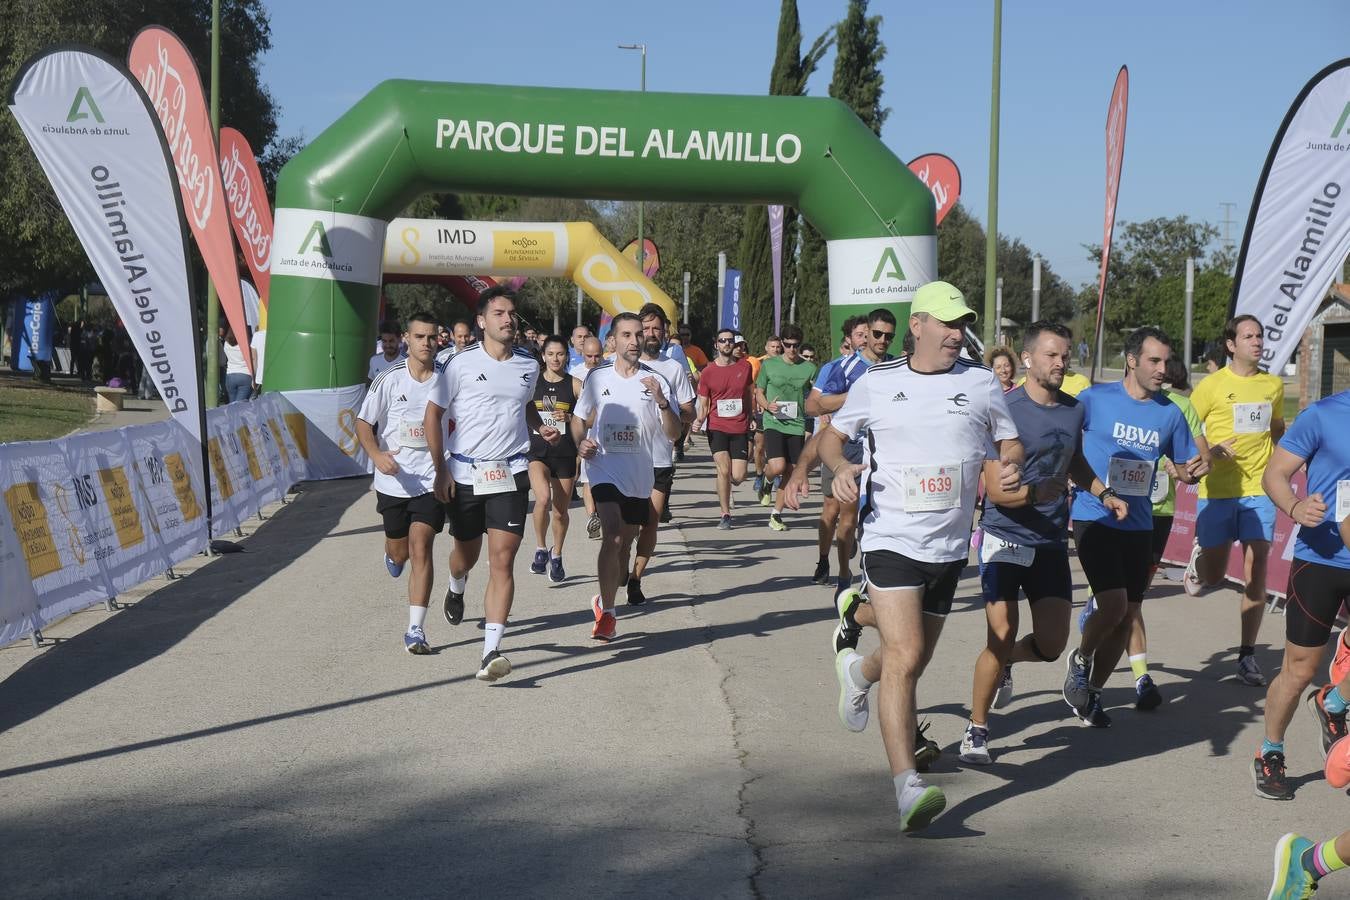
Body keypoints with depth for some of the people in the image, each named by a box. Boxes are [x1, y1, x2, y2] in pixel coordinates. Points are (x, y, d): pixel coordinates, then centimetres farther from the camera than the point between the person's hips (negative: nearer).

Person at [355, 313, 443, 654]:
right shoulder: (389, 379, -5)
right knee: (400, 552, 15)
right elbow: (363, 424, 0)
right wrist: (377, 455, -18)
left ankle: (416, 629, -11)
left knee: (420, 546, -14)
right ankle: (392, 555, 55)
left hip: (431, 480, -1)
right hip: (394, 480, 1)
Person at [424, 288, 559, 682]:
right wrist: (441, 469, -6)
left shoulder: (529, 365, 5)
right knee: (466, 554, 16)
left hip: (511, 474, 1)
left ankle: (492, 650, -13)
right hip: (465, 472, -1)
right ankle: (456, 589, 54)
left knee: (502, 560, -10)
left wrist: (541, 428, 5)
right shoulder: (461, 363, -6)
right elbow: (433, 413, -1)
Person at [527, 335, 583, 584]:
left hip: (565, 452, 1)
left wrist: (569, 418, -15)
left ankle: (556, 555, 34)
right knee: (543, 498, -25)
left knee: (561, 511, 9)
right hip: (537, 450, -1)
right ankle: (540, 549, -4)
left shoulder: (575, 384, 1)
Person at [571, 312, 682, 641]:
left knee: (625, 544, 13)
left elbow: (673, 434, -3)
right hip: (605, 469, -2)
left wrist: (661, 402, -20)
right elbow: (579, 418, 17)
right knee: (613, 537, -21)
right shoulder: (597, 378, 3)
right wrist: (580, 442, -4)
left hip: (640, 475, 3)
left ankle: (604, 601, 33)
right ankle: (607, 613, -17)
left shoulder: (656, 381, 1)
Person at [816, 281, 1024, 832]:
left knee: (912, 658, 16)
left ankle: (857, 671, 51)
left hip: (949, 545, 4)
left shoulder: (981, 382, 5)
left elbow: (1009, 444, 15)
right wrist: (840, 466, -7)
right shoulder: (876, 383, 1)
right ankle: (908, 787, -18)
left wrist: (1011, 467, -8)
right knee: (905, 658, -18)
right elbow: (832, 434, 14)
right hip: (891, 538, -3)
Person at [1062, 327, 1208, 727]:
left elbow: (1184, 467, 15)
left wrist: (1193, 470, -9)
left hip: (1138, 525, 5)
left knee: (1127, 614, 7)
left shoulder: (1170, 413, 5)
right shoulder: (1095, 399, -7)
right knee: (1114, 603, -19)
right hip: (1094, 518, -5)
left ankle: (1092, 691, 24)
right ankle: (1080, 660, 10)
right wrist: (1098, 491, -14)